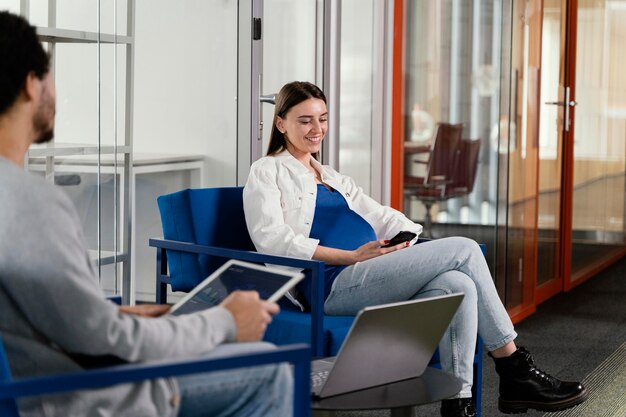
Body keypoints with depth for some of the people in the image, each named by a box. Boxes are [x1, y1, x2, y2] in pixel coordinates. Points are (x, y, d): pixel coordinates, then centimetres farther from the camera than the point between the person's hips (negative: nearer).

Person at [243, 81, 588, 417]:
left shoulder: (334, 178, 31)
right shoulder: (268, 172, 8)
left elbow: (379, 217, 20)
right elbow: (271, 239, -7)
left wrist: (408, 238, -5)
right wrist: (352, 256, -15)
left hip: (370, 280, 7)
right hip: (333, 285, -7)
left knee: (459, 285, -25)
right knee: (463, 250, -17)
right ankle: (516, 374, -12)